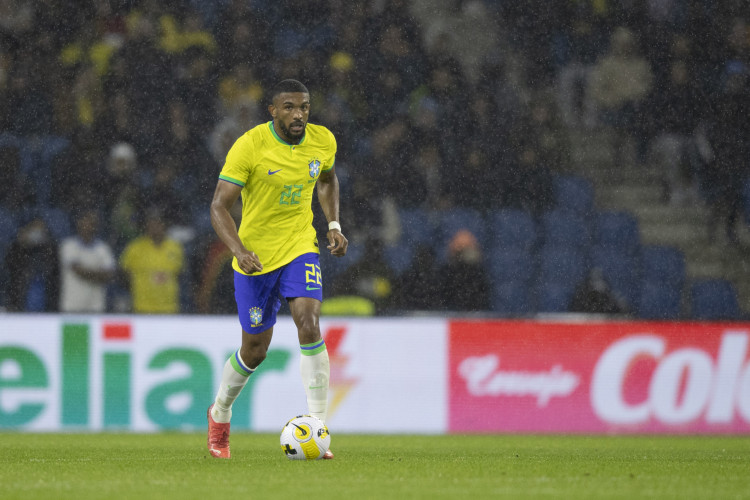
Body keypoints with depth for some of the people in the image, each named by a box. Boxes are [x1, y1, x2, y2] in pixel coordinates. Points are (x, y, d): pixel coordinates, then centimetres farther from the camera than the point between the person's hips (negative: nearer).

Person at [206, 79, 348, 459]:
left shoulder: (323, 141, -3)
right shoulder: (249, 146, -17)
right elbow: (219, 206, -17)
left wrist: (334, 224, 6)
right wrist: (239, 251, -32)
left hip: (300, 248, 2)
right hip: (255, 255, -2)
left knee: (309, 326, -22)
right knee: (254, 352, 8)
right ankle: (220, 414, 38)